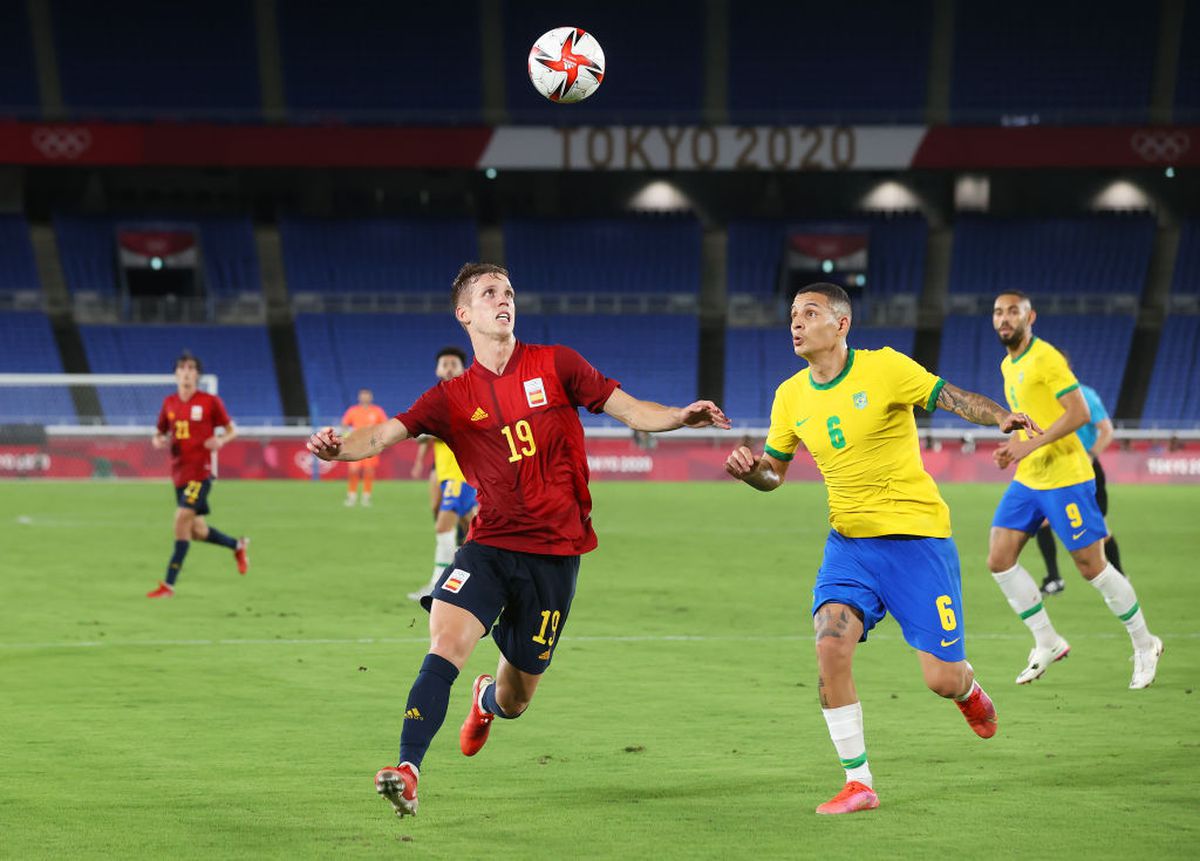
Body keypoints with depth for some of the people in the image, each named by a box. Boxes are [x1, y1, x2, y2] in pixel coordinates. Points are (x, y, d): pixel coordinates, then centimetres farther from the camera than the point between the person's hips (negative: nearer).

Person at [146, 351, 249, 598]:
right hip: (179, 473, 6)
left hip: (200, 471, -6)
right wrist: (158, 441, -4)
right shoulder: (169, 403, 9)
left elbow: (232, 430, 5)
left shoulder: (210, 402, -3)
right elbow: (160, 432, 20)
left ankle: (169, 584, -16)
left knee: (182, 519, -18)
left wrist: (220, 441, -17)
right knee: (197, 531, 10)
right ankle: (238, 545, 38)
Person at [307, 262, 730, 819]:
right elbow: (384, 436, -6)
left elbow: (630, 411, 4)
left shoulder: (554, 365, 4)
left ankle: (488, 700, 48)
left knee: (515, 699, 9)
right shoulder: (452, 399, 4)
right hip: (491, 544, 0)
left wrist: (682, 416, -16)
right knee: (447, 642, -28)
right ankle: (408, 772, -27)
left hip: (555, 553, 0)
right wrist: (338, 447, -28)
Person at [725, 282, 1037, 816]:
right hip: (849, 541, 4)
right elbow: (774, 472, 16)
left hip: (916, 536, -4)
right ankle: (858, 784, -8)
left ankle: (968, 689, 36)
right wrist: (749, 470, -7)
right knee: (831, 645, -20)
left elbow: (954, 399, -13)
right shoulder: (791, 396, 5)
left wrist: (1001, 417, -33)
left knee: (942, 680, -5)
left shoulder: (883, 367, -10)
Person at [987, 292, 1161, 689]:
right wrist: (1015, 445, 8)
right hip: (1026, 480, 9)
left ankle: (1144, 646, 14)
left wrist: (1031, 445, -24)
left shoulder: (1046, 358, -14)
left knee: (1092, 566, -2)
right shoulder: (1008, 365, 13)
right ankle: (1047, 644, 10)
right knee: (999, 559, -1)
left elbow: (1079, 412, -20)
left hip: (1063, 478, -8)